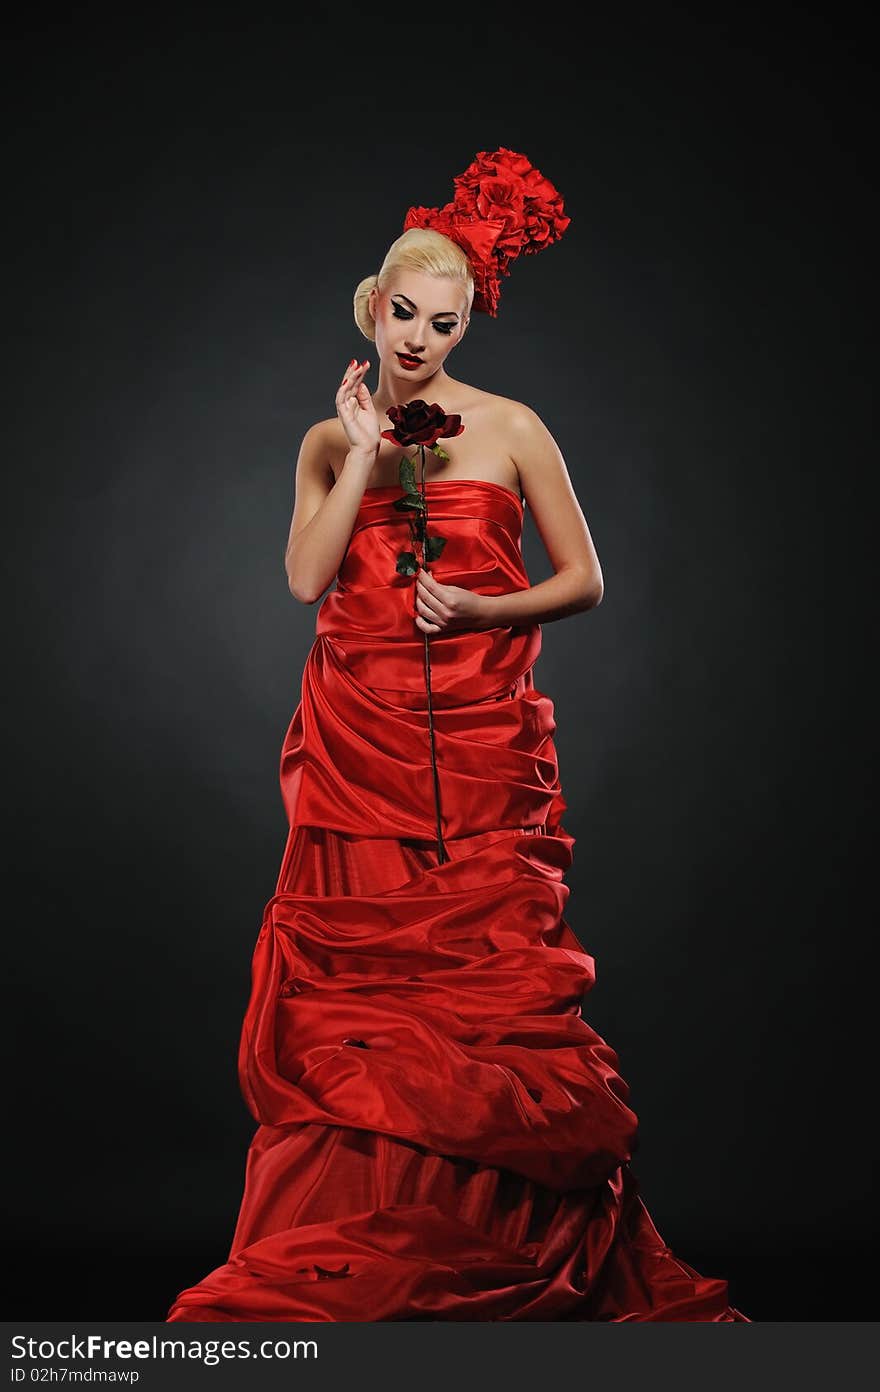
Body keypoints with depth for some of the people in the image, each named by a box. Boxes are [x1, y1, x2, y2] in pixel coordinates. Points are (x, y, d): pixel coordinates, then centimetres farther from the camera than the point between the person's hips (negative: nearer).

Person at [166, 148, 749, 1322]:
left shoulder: (512, 429, 5)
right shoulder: (330, 440, 11)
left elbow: (585, 581, 6)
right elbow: (306, 578, -4)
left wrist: (482, 609, -9)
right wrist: (366, 453, -5)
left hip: (484, 740, -1)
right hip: (358, 741, 2)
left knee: (493, 984, -2)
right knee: (354, 986, 1)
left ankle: (500, 1248, 14)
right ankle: (342, 1259, 13)